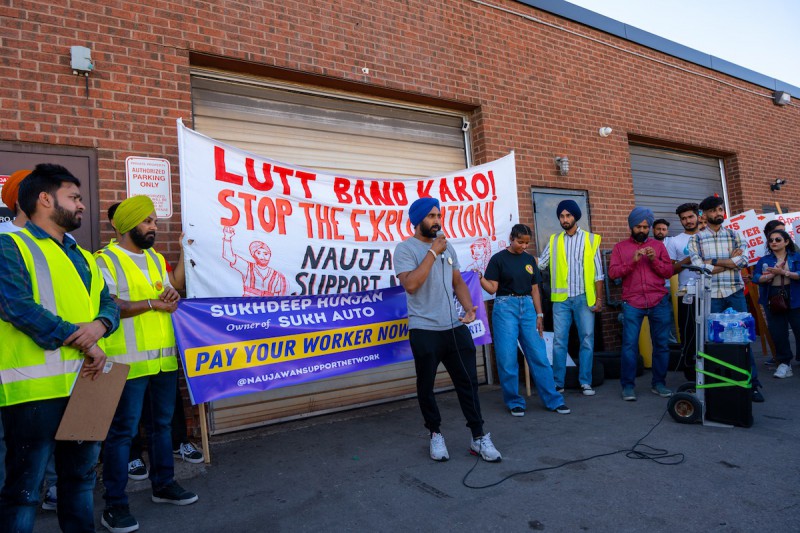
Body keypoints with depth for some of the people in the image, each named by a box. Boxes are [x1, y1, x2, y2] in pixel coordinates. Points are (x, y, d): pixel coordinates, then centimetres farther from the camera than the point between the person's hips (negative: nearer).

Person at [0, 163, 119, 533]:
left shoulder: (81, 256, 17)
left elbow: (107, 303, 13)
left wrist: (98, 325, -11)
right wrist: (83, 344, -15)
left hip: (86, 381, 7)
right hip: (36, 386, -7)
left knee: (81, 475, 19)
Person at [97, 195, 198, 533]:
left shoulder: (157, 258, 15)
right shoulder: (106, 260, -7)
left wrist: (173, 297, -4)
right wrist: (153, 304, -15)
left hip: (164, 357, 7)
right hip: (129, 361, -7)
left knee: (162, 423, 16)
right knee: (122, 431, 1)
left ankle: (163, 485, 30)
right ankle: (115, 504, 13)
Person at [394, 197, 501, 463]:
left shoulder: (447, 246, 14)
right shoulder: (405, 248, -6)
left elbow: (458, 282, 17)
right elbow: (410, 284, -21)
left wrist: (469, 307, 0)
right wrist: (433, 253, -17)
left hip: (456, 327, 5)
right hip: (425, 331, -5)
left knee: (468, 381, 7)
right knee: (426, 386, 8)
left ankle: (479, 437, 18)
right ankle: (435, 434, 28)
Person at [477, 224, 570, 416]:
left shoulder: (529, 259, 12)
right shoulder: (498, 259, -1)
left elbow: (535, 289, 14)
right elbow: (492, 288, -5)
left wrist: (539, 315, 9)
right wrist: (480, 278, -23)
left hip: (527, 307, 4)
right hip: (505, 307, -3)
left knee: (539, 355, 3)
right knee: (507, 357, -3)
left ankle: (553, 400, 13)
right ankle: (514, 402, 12)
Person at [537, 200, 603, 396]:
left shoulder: (590, 239, 4)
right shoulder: (554, 240, 9)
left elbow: (598, 273, 2)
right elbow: (540, 263, 2)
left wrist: (599, 299, -3)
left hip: (584, 298, -1)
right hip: (561, 298, 1)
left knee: (587, 339, 3)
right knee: (559, 340, 3)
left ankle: (586, 382, 13)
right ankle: (558, 383, 12)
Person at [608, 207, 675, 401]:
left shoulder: (658, 245, 14)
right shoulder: (620, 247, 10)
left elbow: (669, 272, 8)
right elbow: (612, 272, -1)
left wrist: (655, 260, -9)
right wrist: (632, 261, -13)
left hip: (659, 302, 2)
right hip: (632, 303, -2)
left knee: (661, 344, 5)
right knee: (629, 345, -5)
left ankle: (658, 383, 18)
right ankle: (628, 386, 3)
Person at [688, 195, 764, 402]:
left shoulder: (733, 235, 11)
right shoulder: (696, 239, 4)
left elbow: (744, 261, -3)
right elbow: (699, 267, -9)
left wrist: (714, 261, -8)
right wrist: (731, 261, -6)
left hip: (735, 292, 2)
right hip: (711, 295, -2)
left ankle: (752, 382, 12)